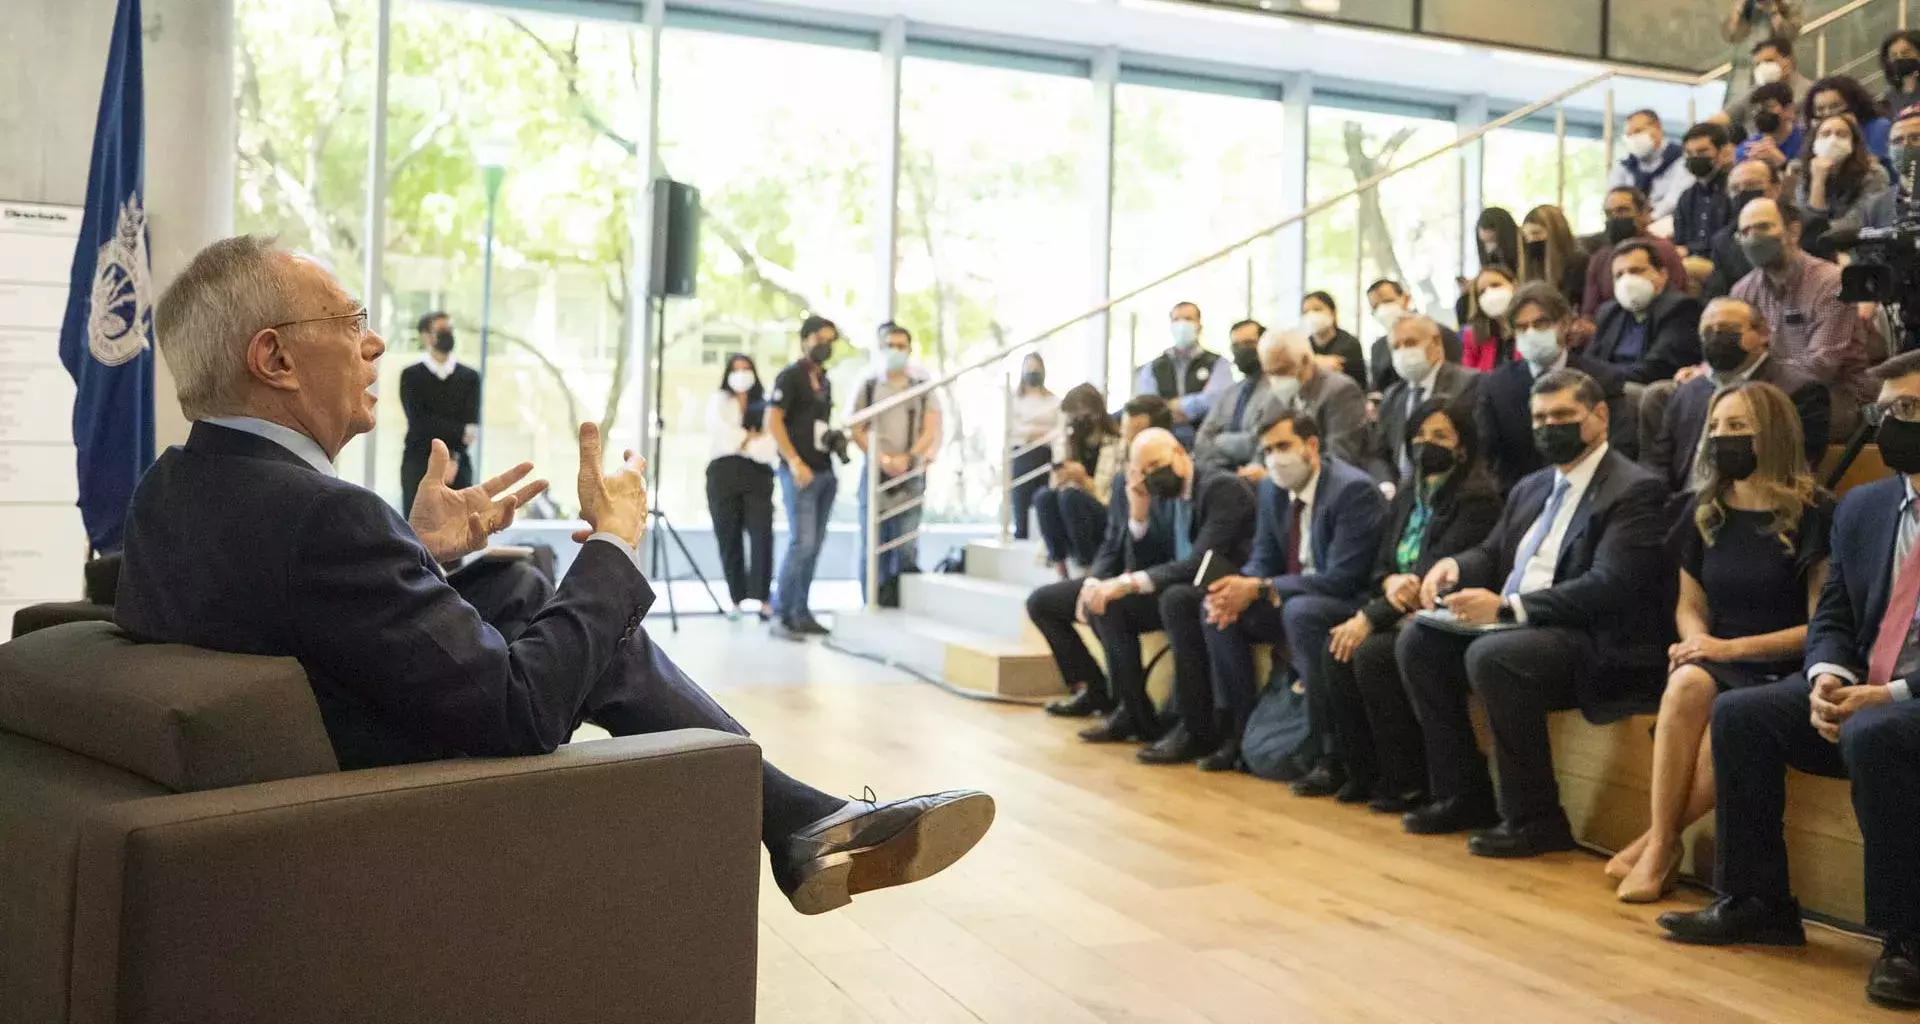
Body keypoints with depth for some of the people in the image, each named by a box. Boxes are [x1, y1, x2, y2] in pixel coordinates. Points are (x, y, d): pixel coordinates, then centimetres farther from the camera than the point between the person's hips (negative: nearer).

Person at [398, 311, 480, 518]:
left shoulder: (470, 377, 9)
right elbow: (419, 420, -8)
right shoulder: (411, 376, 3)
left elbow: (471, 423, -2)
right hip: (418, 464, -2)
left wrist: (453, 459, -14)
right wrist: (460, 431, -10)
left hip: (458, 464, 2)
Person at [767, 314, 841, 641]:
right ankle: (780, 615, -5)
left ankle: (800, 613, 14)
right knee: (802, 543, -13)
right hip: (800, 472, -8)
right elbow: (773, 421, -13)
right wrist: (795, 462, -19)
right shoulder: (790, 376, -4)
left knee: (814, 546, 8)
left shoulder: (824, 381, 19)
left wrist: (836, 441, 11)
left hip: (825, 472, 8)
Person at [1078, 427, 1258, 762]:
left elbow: (1201, 562, -27)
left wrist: (1129, 583, -29)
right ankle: (1135, 714, 3)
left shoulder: (1223, 487, -16)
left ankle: (1197, 729, -28)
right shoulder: (1172, 495, 9)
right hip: (1186, 590, 9)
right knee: (1108, 604, -2)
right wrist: (1138, 511, -4)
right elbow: (1150, 565, 10)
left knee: (1176, 598, -37)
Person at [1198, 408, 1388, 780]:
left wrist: (1261, 589, -26)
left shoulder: (1352, 489, -20)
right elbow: (1263, 560, 11)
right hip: (1295, 597, 8)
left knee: (1300, 611, -37)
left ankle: (1334, 755, -29)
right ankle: (1238, 732, 3)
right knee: (1215, 607, -4)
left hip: (1352, 603, -8)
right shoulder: (1272, 488, 5)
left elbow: (1341, 579, -25)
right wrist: (1241, 589, -14)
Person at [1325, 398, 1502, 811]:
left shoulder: (1477, 497, -11)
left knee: (1372, 652, -28)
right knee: (1336, 646, -17)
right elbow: (1381, 562, 13)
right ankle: (1365, 774, -6)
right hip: (1400, 610, 8)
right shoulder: (1408, 491, 14)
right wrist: (1390, 582, -13)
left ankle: (1407, 783, -12)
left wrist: (1370, 616, -22)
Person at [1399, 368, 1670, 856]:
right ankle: (1464, 796, 4)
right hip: (1513, 627, 9)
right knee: (1417, 641, -5)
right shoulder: (1532, 488, 19)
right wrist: (1454, 566, -2)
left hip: (1597, 646, -9)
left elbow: (1607, 587, -21)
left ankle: (1536, 818, -17)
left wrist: (1507, 607, -26)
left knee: (1491, 655, -32)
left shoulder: (1635, 491, -9)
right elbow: (1491, 555, 23)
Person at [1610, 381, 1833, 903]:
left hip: (1782, 677, -3)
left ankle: (1655, 843, -23)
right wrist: (1696, 640, -5)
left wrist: (1734, 647, -16)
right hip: (1716, 664, 4)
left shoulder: (1813, 516, -4)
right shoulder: (1705, 512, 11)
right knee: (1688, 683, -34)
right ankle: (1661, 844, -30)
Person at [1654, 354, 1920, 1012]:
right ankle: (1756, 903, -1)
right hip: (1856, 691, 7)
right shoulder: (1861, 507, 11)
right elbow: (1831, 618, 13)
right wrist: (1828, 679, -9)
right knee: (1738, 713, -10)